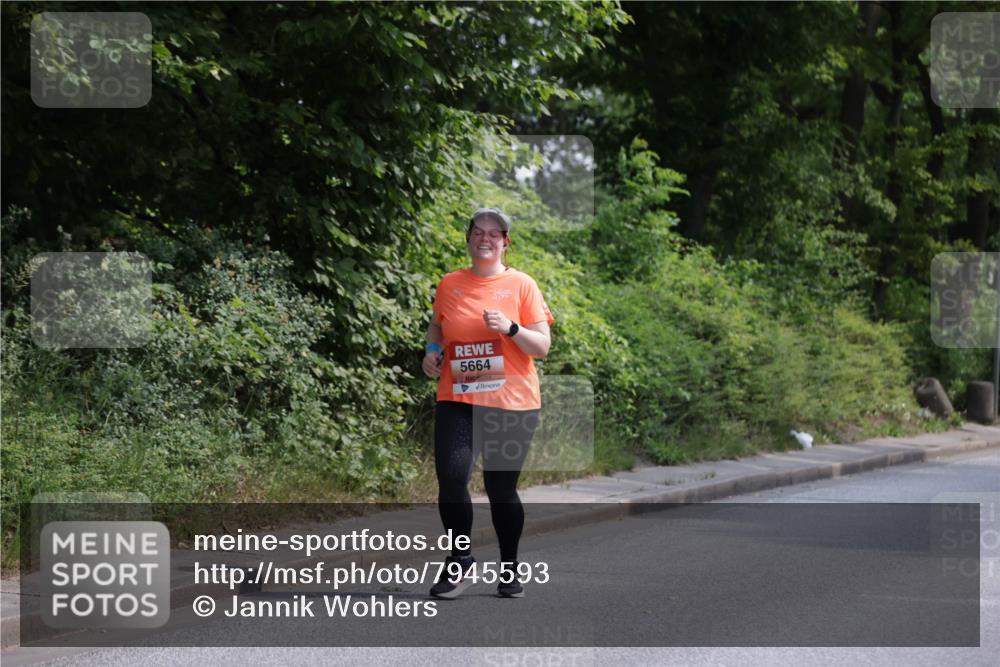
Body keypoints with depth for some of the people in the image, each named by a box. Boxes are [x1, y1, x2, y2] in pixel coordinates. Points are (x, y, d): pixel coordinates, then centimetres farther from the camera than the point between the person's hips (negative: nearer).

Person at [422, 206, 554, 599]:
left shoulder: (522, 285, 0)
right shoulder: (449, 285, 7)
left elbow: (542, 347, -2)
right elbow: (437, 327, 26)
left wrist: (510, 328, -18)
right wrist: (431, 352, 6)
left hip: (511, 404, -1)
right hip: (457, 400, 2)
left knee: (502, 489, 4)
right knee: (451, 479, -15)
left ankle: (509, 568, 25)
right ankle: (460, 561, 6)